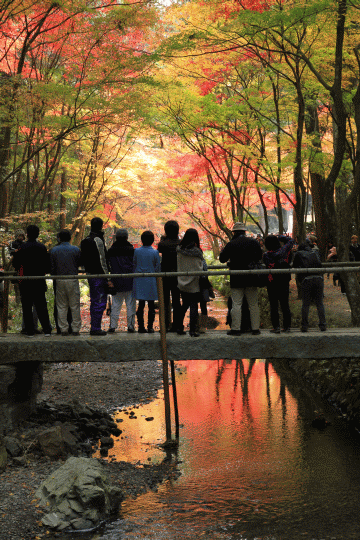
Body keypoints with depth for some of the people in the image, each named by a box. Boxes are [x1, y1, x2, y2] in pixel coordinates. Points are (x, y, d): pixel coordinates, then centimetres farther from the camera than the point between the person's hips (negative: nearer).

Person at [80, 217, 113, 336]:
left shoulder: (85, 241, 12)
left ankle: (94, 327, 19)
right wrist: (108, 278, -14)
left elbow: (83, 260, 18)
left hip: (90, 275, 9)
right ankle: (96, 328, -4)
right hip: (99, 276, -9)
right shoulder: (98, 240, -15)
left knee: (94, 301, 15)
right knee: (100, 302, -5)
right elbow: (102, 261, -16)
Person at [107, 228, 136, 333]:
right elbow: (135, 264, -1)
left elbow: (109, 265, 12)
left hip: (116, 281, 2)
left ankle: (112, 326, 5)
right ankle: (130, 326, 3)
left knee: (115, 305, 8)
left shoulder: (111, 251, 4)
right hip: (129, 281, -2)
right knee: (130, 305, 3)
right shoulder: (131, 249, -4)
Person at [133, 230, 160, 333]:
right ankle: (150, 327, 4)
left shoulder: (137, 251, -1)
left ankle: (141, 327, 8)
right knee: (151, 305, 5)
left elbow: (134, 266, 5)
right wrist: (157, 281, 11)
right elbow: (157, 268, -2)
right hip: (151, 281, -2)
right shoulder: (155, 253, -7)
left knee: (141, 305, 8)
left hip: (139, 281, 2)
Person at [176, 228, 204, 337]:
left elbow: (178, 266, 7)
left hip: (182, 284, 5)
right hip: (193, 284, -5)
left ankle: (180, 328, 19)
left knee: (185, 305, 19)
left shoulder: (179, 250, -3)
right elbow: (199, 269, -14)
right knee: (194, 306, 2)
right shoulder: (196, 252, -16)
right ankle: (192, 330, 1)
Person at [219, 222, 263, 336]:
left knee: (236, 304, -1)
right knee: (253, 304, 8)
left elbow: (222, 259, 0)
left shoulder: (231, 244, -5)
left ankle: (235, 328, -2)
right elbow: (260, 257, 9)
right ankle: (255, 328, 10)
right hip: (251, 279, 2)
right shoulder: (253, 242, 2)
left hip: (236, 279, -2)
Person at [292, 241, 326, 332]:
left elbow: (294, 267, 20)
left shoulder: (298, 253, 15)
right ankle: (322, 325, 3)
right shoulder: (315, 253, 23)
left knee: (305, 304, 4)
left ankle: (304, 326, 3)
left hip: (306, 279, -2)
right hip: (318, 278, 2)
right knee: (319, 303, 7)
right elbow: (319, 264, 22)